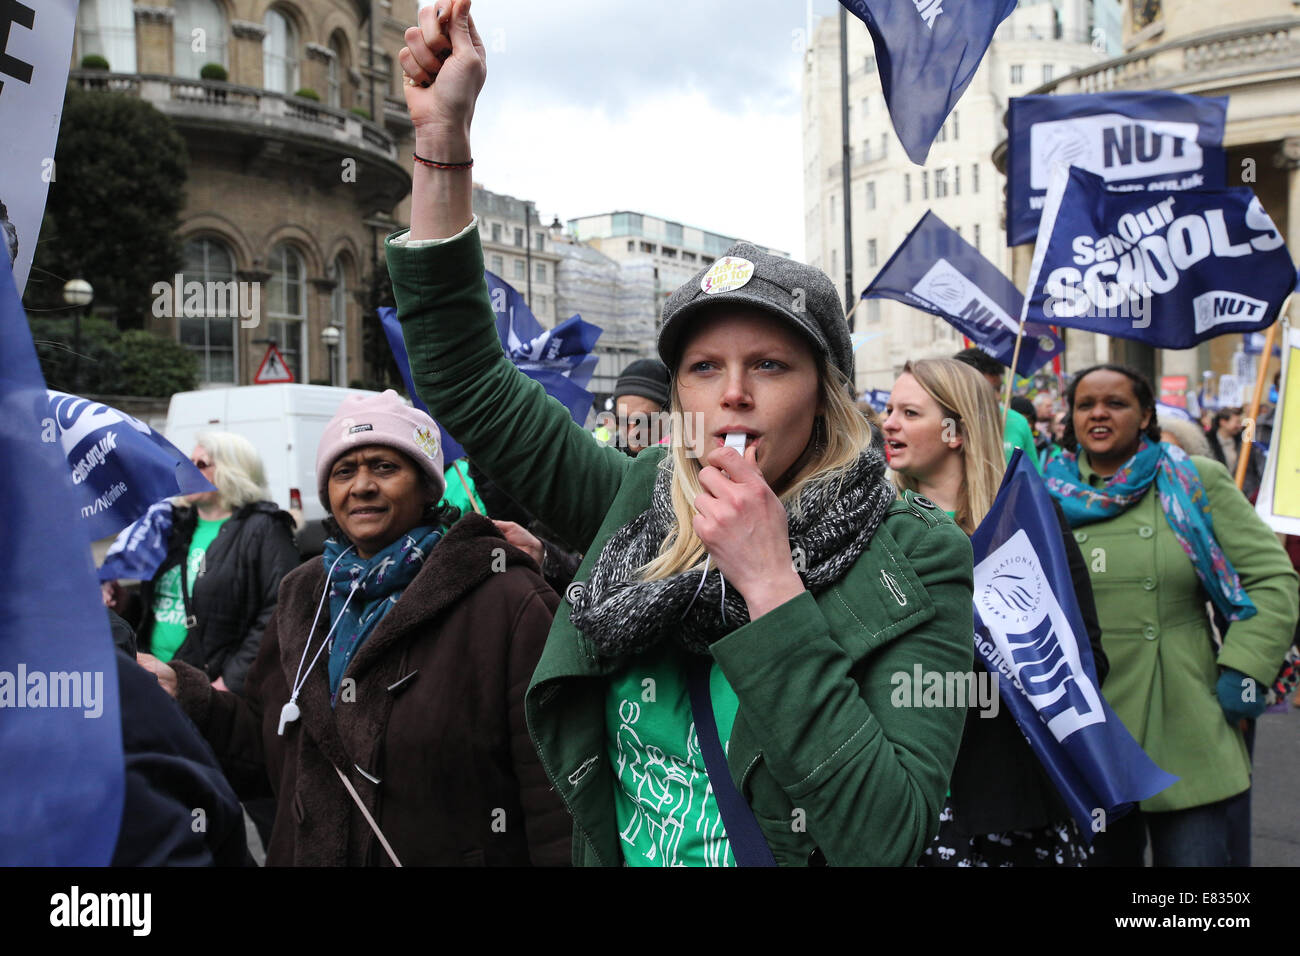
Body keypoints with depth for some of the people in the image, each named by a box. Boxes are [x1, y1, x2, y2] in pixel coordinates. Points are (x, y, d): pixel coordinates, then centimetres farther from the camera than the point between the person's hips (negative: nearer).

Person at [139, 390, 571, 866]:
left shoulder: (507, 601, -16)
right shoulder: (304, 598, 5)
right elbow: (264, 752, 9)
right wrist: (187, 697, -4)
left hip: (461, 853, -5)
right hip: (305, 853, 6)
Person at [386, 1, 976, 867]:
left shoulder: (912, 559, -18)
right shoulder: (642, 505, -7)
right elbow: (468, 379, -5)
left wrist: (771, 583, -30)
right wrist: (443, 132, -11)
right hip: (609, 854, 4)